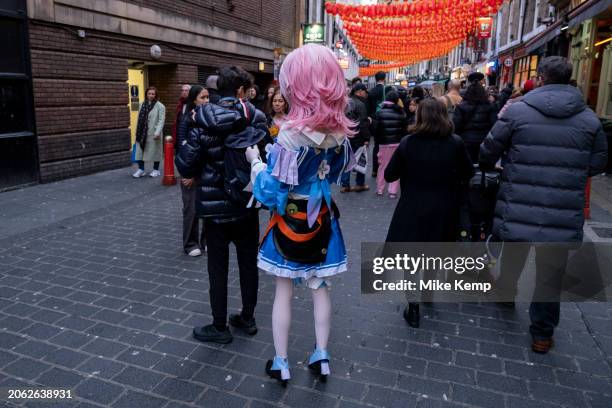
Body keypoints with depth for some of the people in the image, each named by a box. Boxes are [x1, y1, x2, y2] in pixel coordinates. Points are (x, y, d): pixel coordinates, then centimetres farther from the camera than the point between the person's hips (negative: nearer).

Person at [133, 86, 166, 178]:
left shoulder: (160, 106, -6)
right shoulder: (143, 105, 12)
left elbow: (161, 120, -13)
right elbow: (139, 119, 14)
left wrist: (157, 132, -22)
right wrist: (137, 131, 12)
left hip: (153, 133, -5)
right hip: (142, 133, 5)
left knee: (155, 151, 4)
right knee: (140, 151, 6)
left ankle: (156, 170, 17)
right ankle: (141, 169, 15)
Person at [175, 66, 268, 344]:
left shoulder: (204, 123, -12)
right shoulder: (256, 119, -5)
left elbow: (186, 167, -13)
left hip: (215, 205, -2)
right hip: (247, 204, 3)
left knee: (218, 266, 9)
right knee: (248, 262, 16)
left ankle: (220, 327, 20)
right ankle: (248, 318, 30)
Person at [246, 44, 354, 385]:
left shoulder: (292, 135, -23)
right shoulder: (340, 131, -5)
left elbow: (272, 193, -19)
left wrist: (256, 161, -5)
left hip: (290, 223, -4)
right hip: (322, 220, 5)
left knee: (284, 291, 12)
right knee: (321, 288, 17)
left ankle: (281, 363, 25)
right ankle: (321, 356, 30)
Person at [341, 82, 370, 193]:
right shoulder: (360, 105, -15)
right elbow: (363, 123, -19)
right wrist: (366, 138, -15)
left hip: (345, 136, 7)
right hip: (357, 137, -7)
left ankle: (345, 185, 12)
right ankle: (360, 184, 13)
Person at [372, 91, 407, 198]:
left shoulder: (380, 112, -5)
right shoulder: (400, 113, -3)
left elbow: (376, 129, -4)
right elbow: (405, 129, 0)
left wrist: (377, 141, 7)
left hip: (384, 143, 0)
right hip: (398, 142, 0)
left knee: (382, 166, 10)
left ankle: (379, 189, 15)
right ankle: (393, 191, 1)